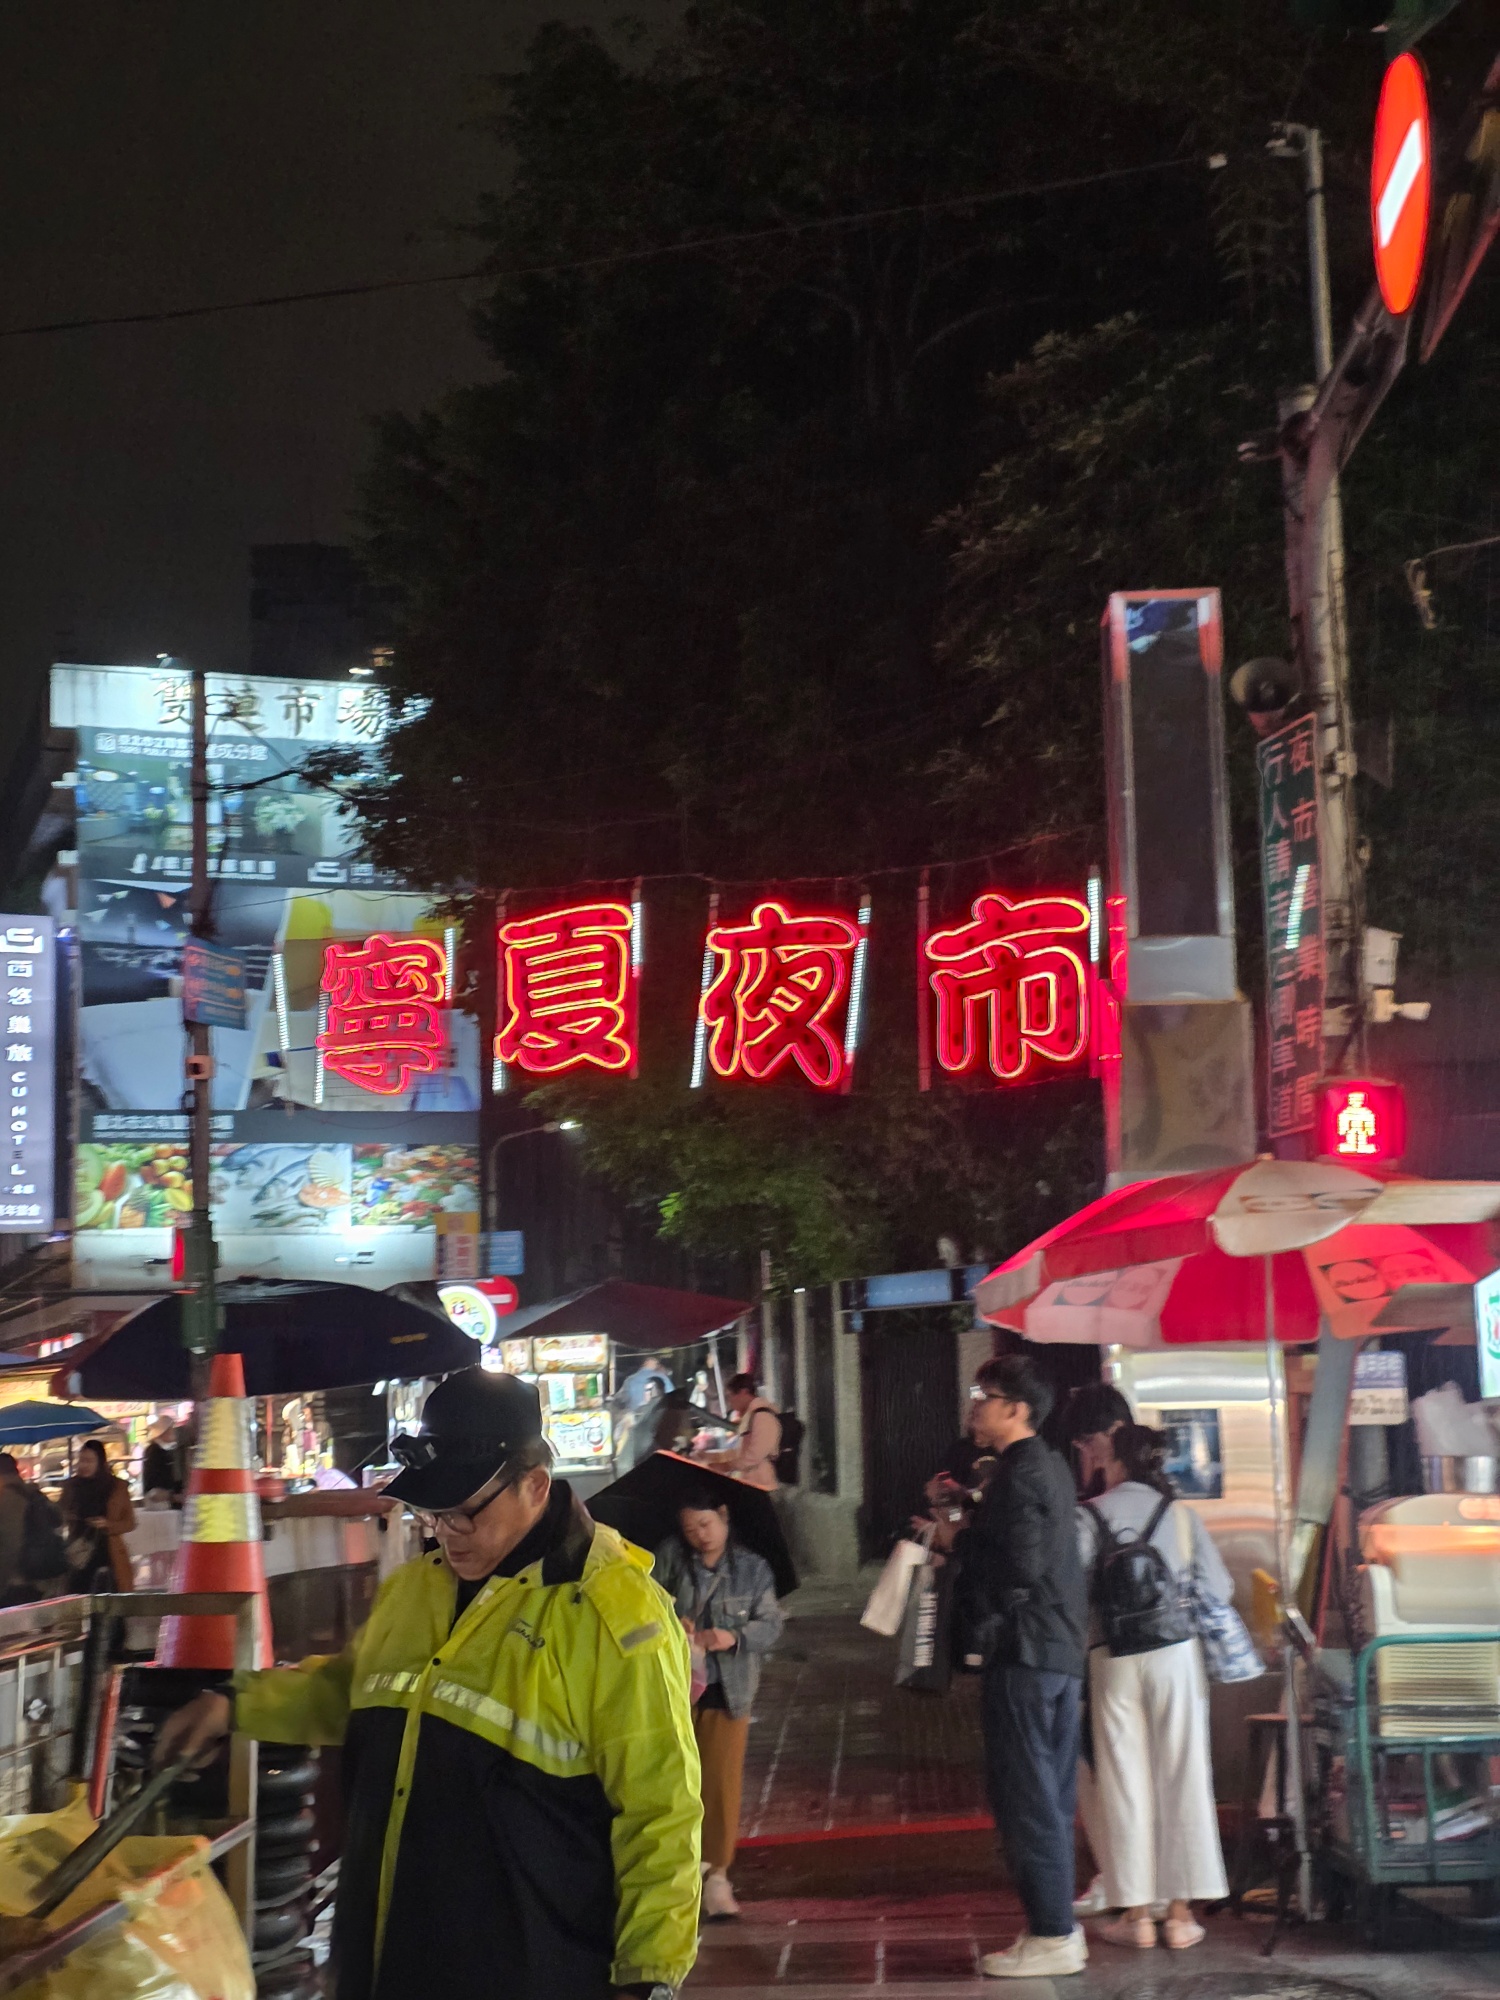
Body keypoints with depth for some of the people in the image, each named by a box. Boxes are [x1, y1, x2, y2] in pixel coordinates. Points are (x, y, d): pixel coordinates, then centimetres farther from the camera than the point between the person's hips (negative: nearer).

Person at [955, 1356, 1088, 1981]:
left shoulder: (1019, 1473, -15)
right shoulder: (1051, 1469, 16)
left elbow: (1020, 1568, -21)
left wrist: (955, 1541, -9)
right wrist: (967, 1524, 15)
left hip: (1023, 1652, -10)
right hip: (1062, 1649, 10)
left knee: (1025, 1795, -6)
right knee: (1050, 1795, 14)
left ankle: (1052, 1935, -3)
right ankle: (1058, 1923, 19)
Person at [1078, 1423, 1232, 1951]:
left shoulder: (1090, 1515, -3)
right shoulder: (1181, 1514, 2)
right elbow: (1218, 1588, -2)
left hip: (1114, 1656, -1)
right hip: (1176, 1653, 1)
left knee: (1124, 1779, 5)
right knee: (1182, 1777, 6)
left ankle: (1136, 1912, 8)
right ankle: (1181, 1911, 8)